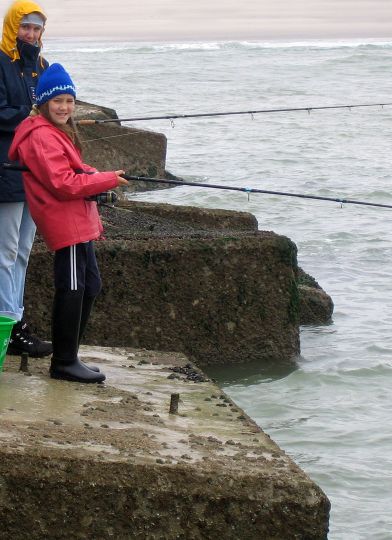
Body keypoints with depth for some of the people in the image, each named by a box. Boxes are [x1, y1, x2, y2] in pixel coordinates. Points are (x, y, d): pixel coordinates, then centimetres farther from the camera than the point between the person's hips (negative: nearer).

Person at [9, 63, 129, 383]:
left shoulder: (58, 133, 19)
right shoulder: (41, 137, -16)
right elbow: (63, 184, -21)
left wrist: (90, 175, 5)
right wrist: (108, 179, -14)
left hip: (77, 221, 11)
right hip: (64, 221, -11)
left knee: (90, 285, 16)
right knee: (72, 289, -9)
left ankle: (67, 357, 22)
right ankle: (64, 363, -4)